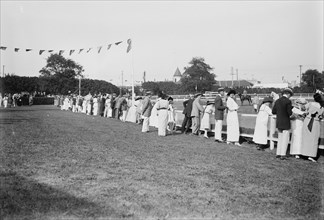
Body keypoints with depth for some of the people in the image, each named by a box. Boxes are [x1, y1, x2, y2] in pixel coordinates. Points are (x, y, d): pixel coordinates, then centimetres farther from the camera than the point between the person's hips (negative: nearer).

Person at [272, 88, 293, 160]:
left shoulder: (277, 101, 4)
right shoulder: (288, 101, -14)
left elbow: (273, 112, 6)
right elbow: (290, 113, -15)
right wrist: (291, 109, 5)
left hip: (278, 123, 6)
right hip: (285, 123, -6)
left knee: (280, 139, 17)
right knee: (285, 139, 3)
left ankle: (278, 153, 20)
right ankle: (283, 155, 6)